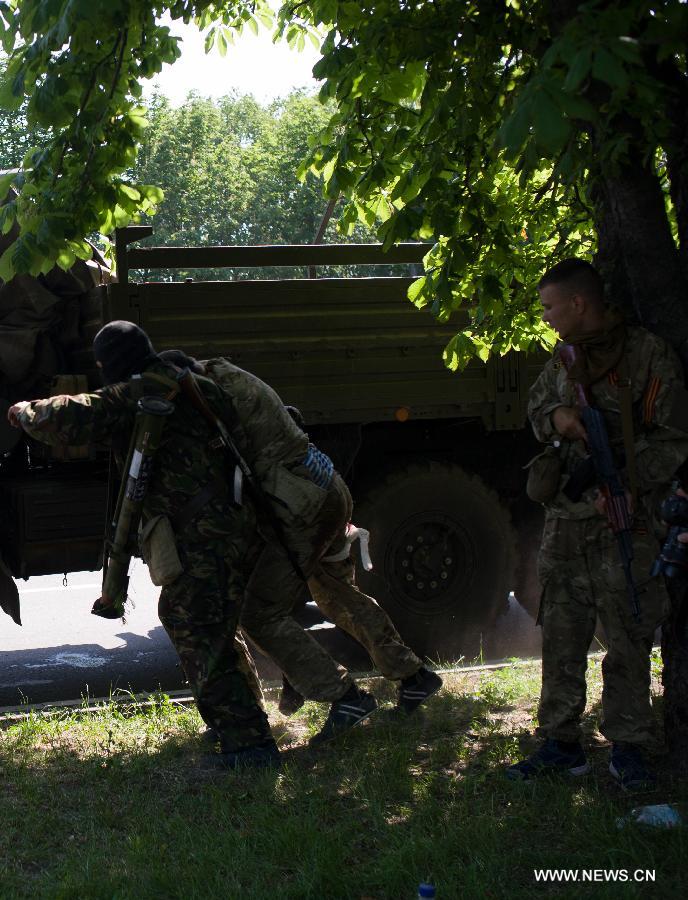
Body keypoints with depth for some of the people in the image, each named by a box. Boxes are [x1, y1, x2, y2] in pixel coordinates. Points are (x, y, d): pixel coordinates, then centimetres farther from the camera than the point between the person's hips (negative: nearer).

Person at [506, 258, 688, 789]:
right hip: (565, 518, 6)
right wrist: (554, 418, 3)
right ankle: (561, 741, 17)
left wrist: (633, 486, -21)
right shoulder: (564, 360, 13)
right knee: (561, 635, 8)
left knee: (628, 636, -1)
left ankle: (628, 748, 10)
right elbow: (536, 404, 28)